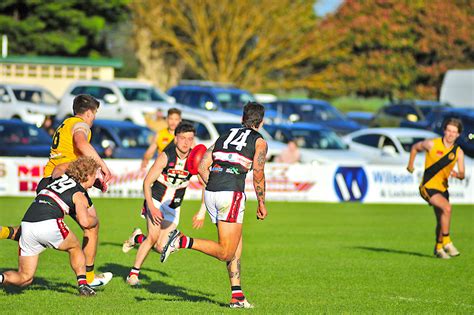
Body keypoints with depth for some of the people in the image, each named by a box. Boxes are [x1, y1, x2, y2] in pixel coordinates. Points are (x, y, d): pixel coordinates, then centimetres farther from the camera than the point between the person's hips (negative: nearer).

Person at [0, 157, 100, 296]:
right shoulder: (80, 195, 7)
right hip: (49, 224, -5)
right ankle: (82, 284, 15)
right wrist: (95, 220, 16)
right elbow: (85, 222, -8)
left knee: (25, 278, 12)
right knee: (75, 248, 27)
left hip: (26, 224, 5)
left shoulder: (61, 178, 25)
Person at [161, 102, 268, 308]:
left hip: (211, 193, 7)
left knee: (236, 247, 15)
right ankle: (183, 241, -22)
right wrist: (261, 204, 7)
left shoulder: (225, 136, 22)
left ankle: (237, 296, 9)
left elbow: (202, 166, 15)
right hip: (232, 195, -7)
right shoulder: (259, 142, 6)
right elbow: (258, 174, -4)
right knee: (226, 253, -4)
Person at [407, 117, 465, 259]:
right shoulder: (432, 144, -10)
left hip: (442, 188, 5)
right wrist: (410, 165, 14)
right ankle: (447, 242, -18)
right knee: (447, 207, -27)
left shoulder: (458, 152, 0)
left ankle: (438, 248, 32)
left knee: (442, 220, 10)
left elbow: (462, 174, -1)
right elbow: (415, 148, 8)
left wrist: (457, 174, -24)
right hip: (428, 186, -5)